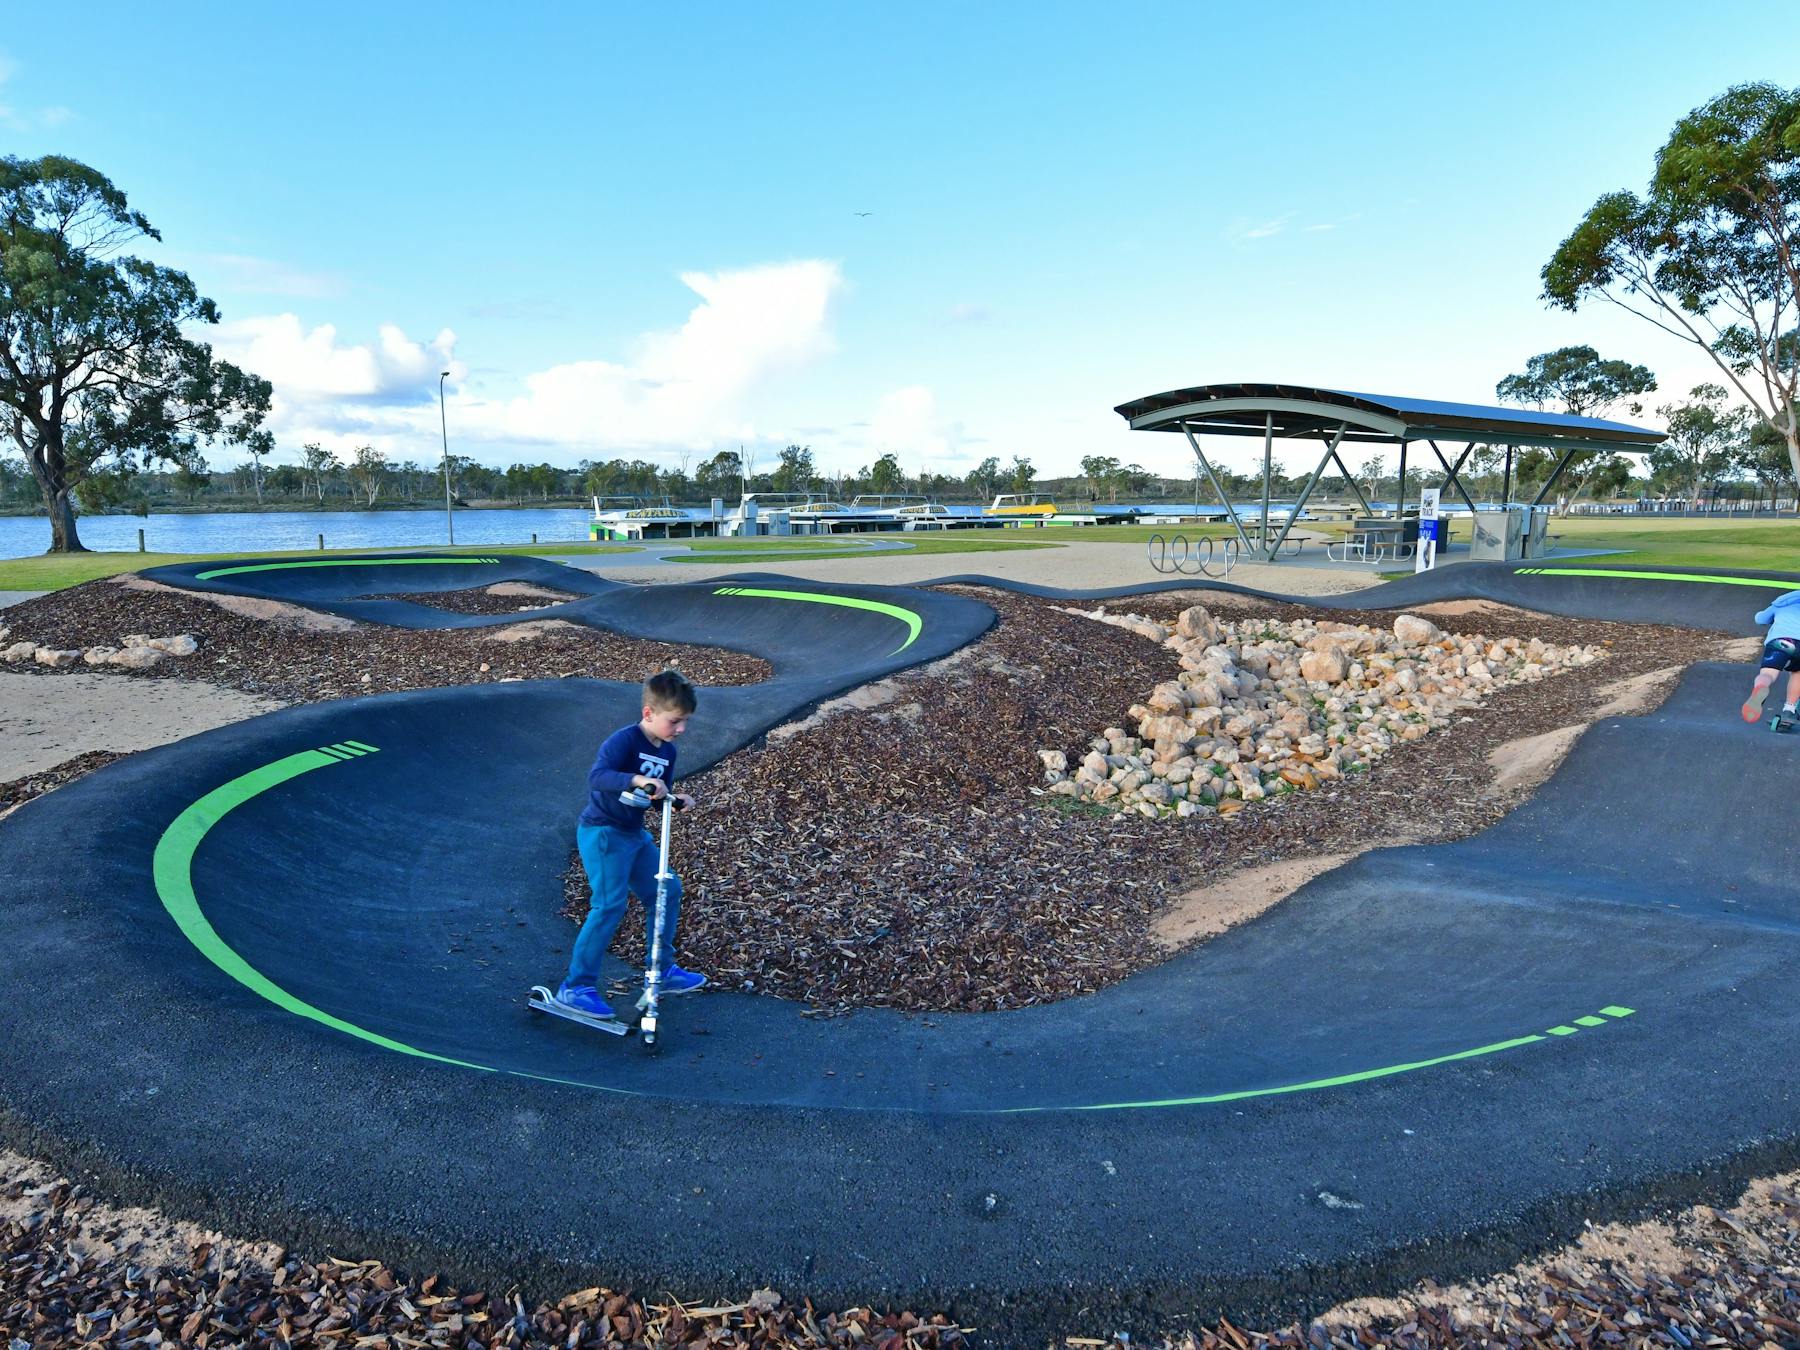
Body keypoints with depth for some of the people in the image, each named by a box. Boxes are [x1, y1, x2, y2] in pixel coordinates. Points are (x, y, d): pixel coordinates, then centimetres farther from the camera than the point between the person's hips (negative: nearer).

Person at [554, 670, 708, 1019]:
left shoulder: (667, 751, 7)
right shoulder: (624, 740, -20)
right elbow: (596, 776, -34)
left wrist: (676, 800, -6)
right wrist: (638, 780, -48)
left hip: (635, 833, 9)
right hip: (603, 832, -9)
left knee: (667, 891, 11)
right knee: (610, 905, -16)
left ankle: (662, 970, 25)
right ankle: (575, 987, -6)